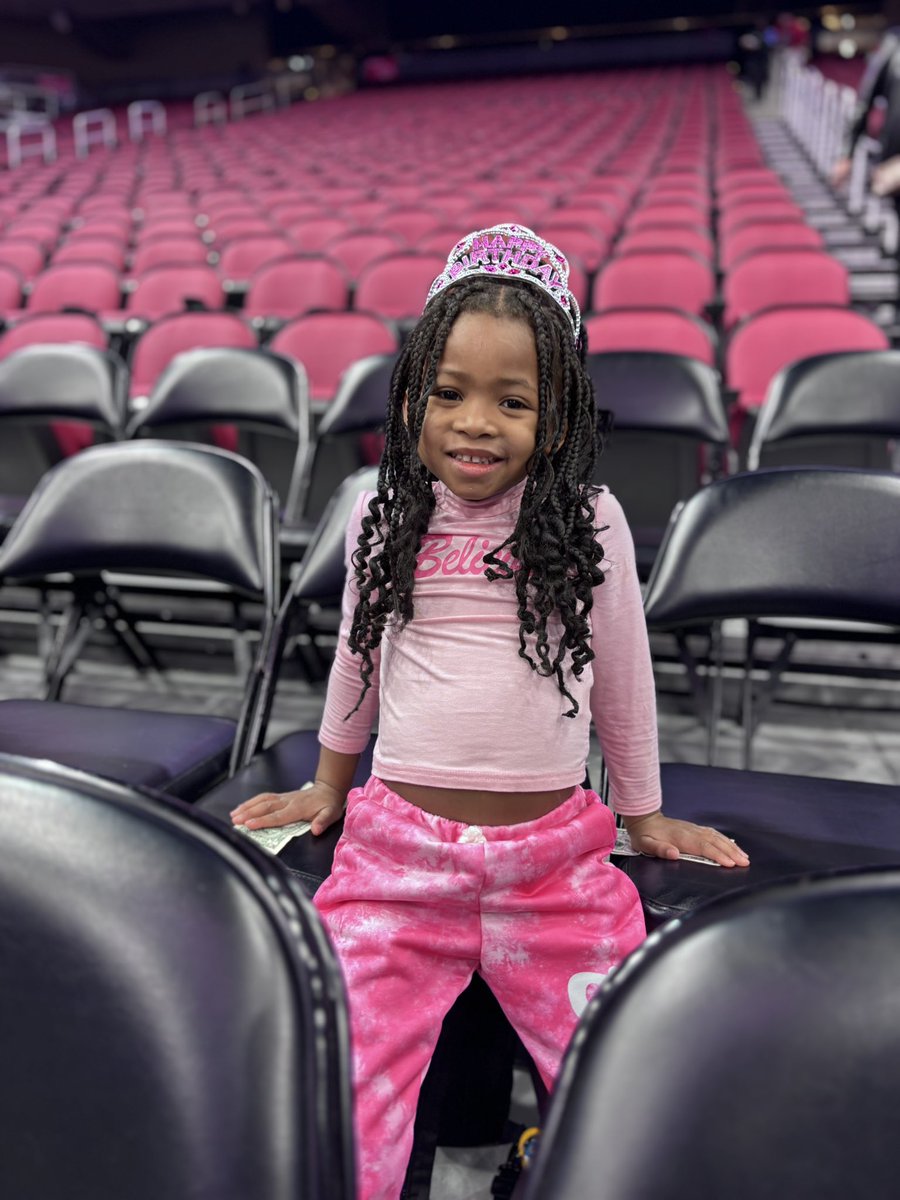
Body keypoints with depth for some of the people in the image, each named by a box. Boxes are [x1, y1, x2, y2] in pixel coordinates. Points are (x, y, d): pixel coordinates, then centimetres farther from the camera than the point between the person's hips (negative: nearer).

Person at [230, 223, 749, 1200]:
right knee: (343, 1089, -5)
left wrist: (642, 813, 17)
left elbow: (622, 671, 8)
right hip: (397, 847, 1)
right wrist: (328, 780, 26)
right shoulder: (382, 516, 0)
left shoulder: (589, 522, -5)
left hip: (556, 857, 0)